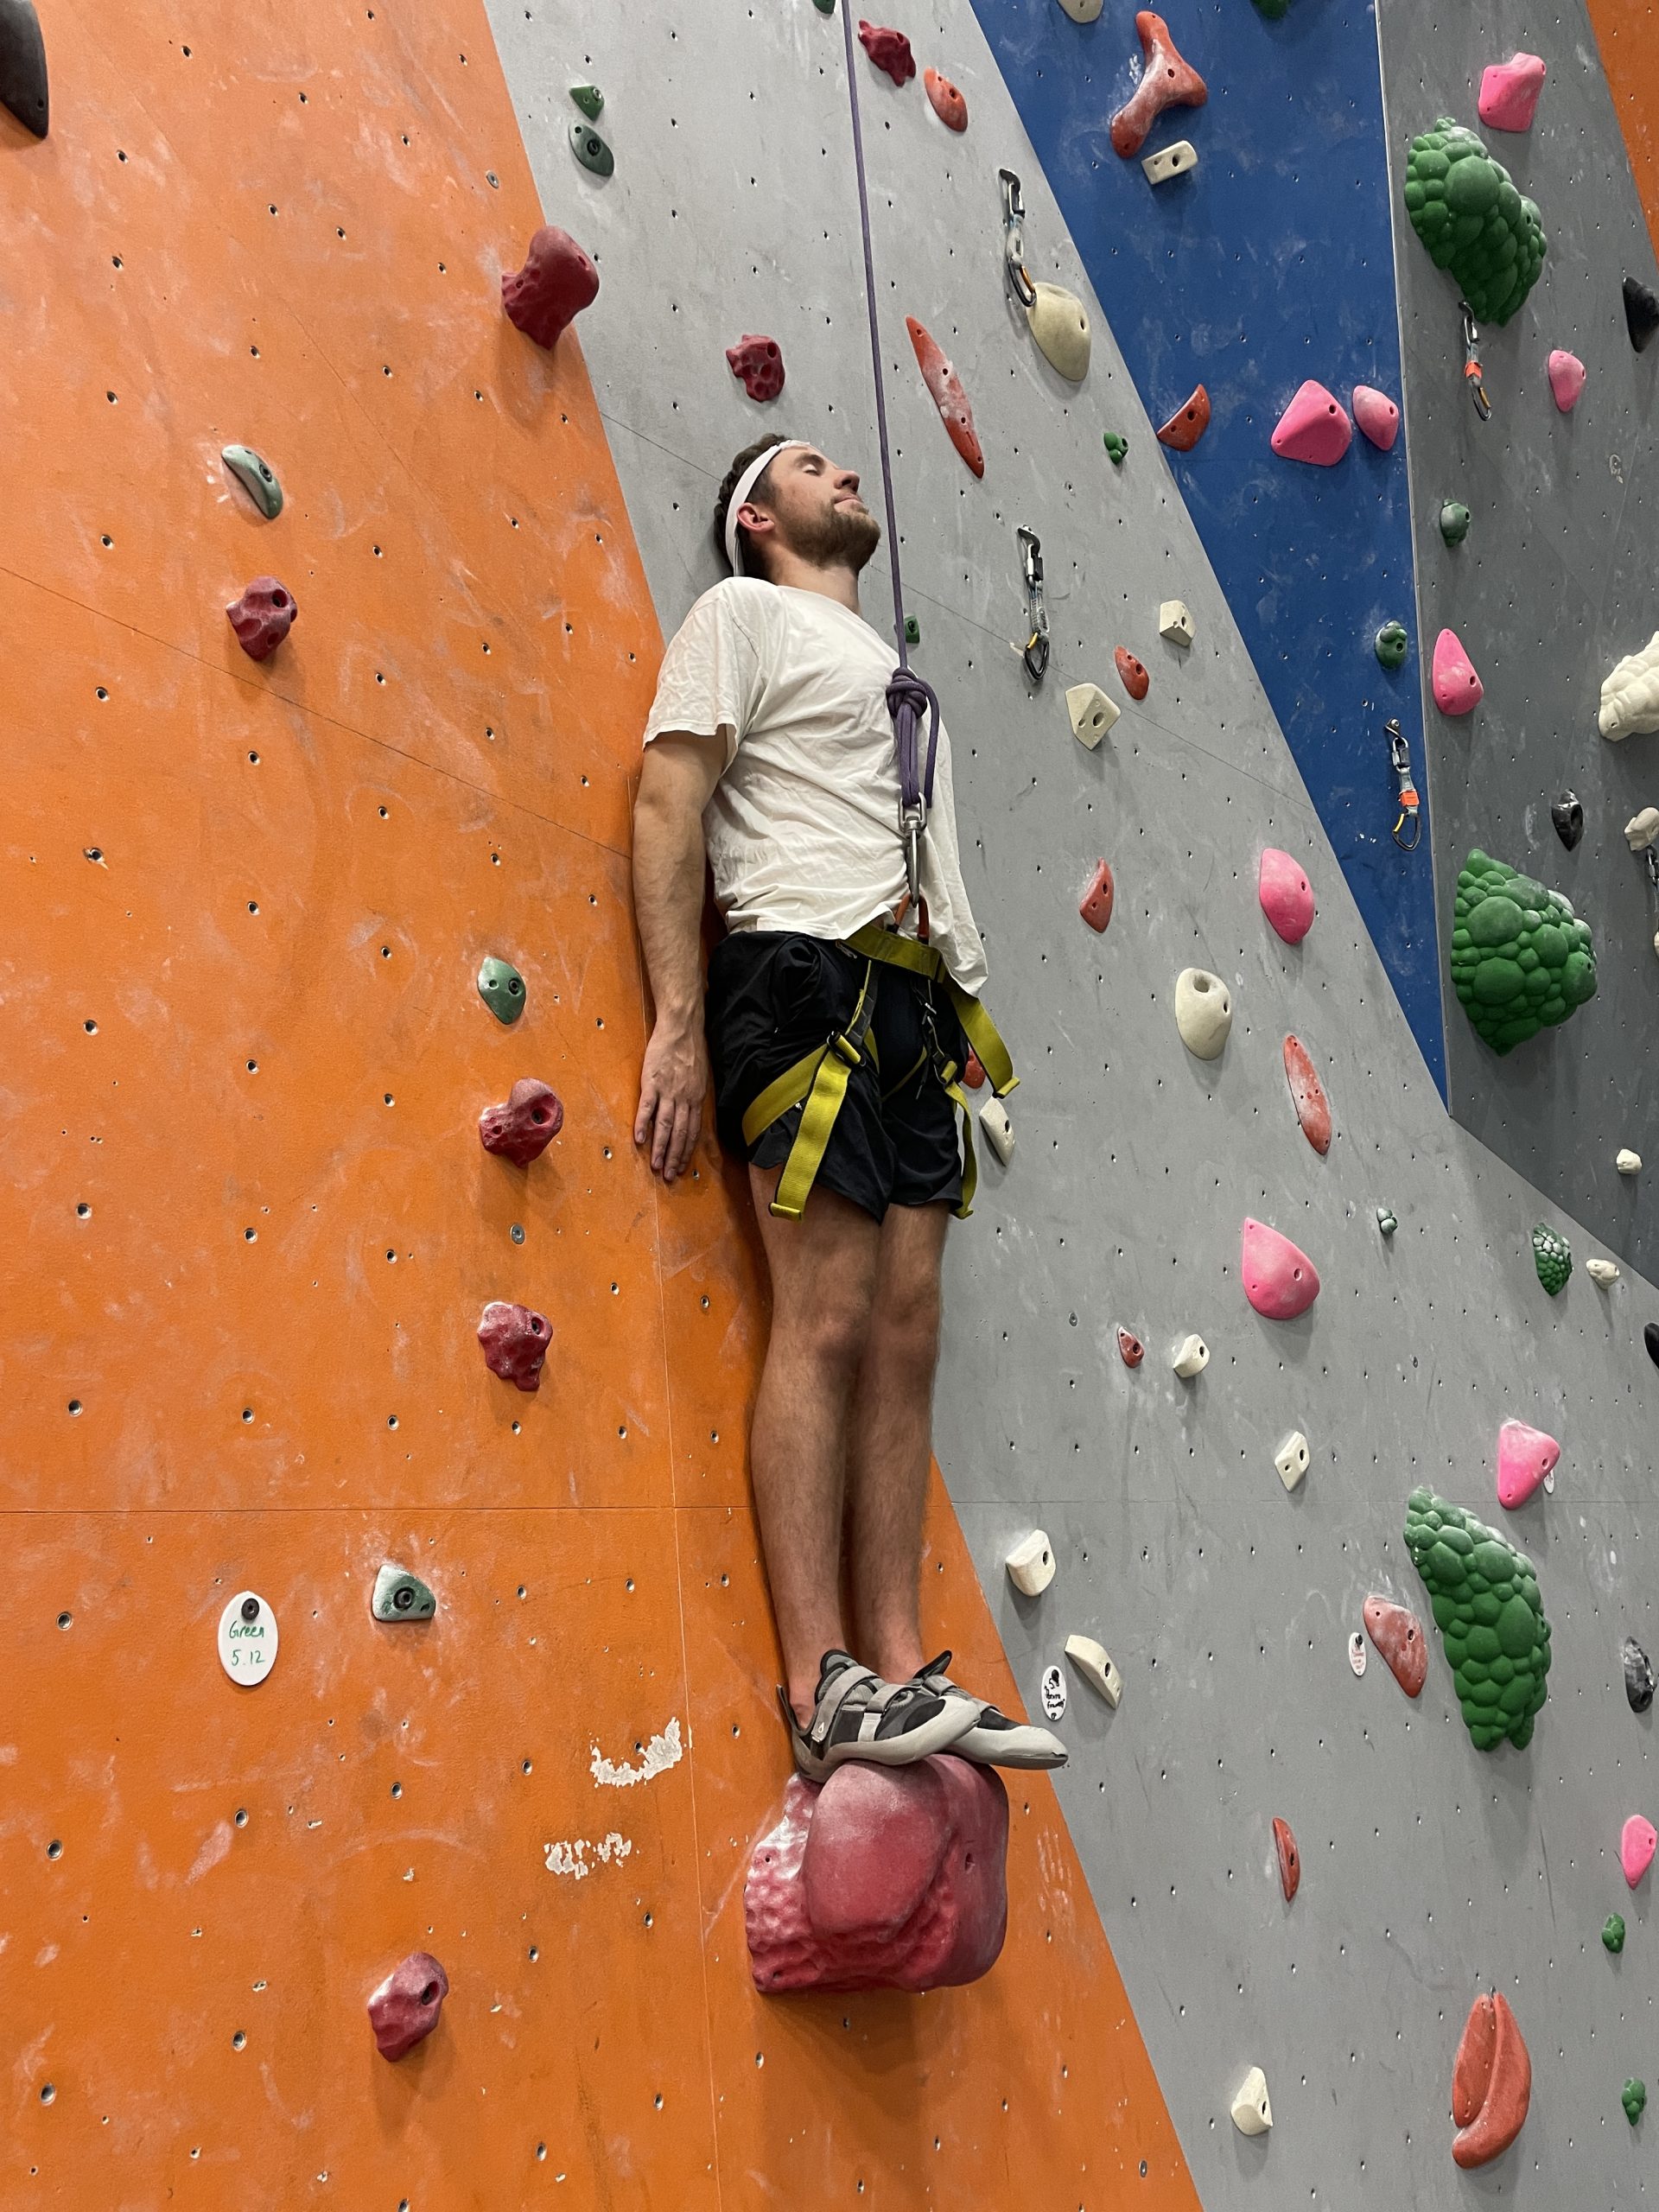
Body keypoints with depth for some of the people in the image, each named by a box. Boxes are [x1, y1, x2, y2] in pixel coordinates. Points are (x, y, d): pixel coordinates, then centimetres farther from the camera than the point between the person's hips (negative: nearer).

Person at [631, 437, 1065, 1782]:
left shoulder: (891, 667, 31)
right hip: (810, 973, -7)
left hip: (916, 1003, 7)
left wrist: (966, 1021, 15)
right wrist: (678, 1022, -14)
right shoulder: (744, 614, 8)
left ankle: (900, 1671, 4)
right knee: (827, 1323, -12)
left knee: (906, 1336, 1)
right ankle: (823, 1686, -9)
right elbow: (668, 804, -4)